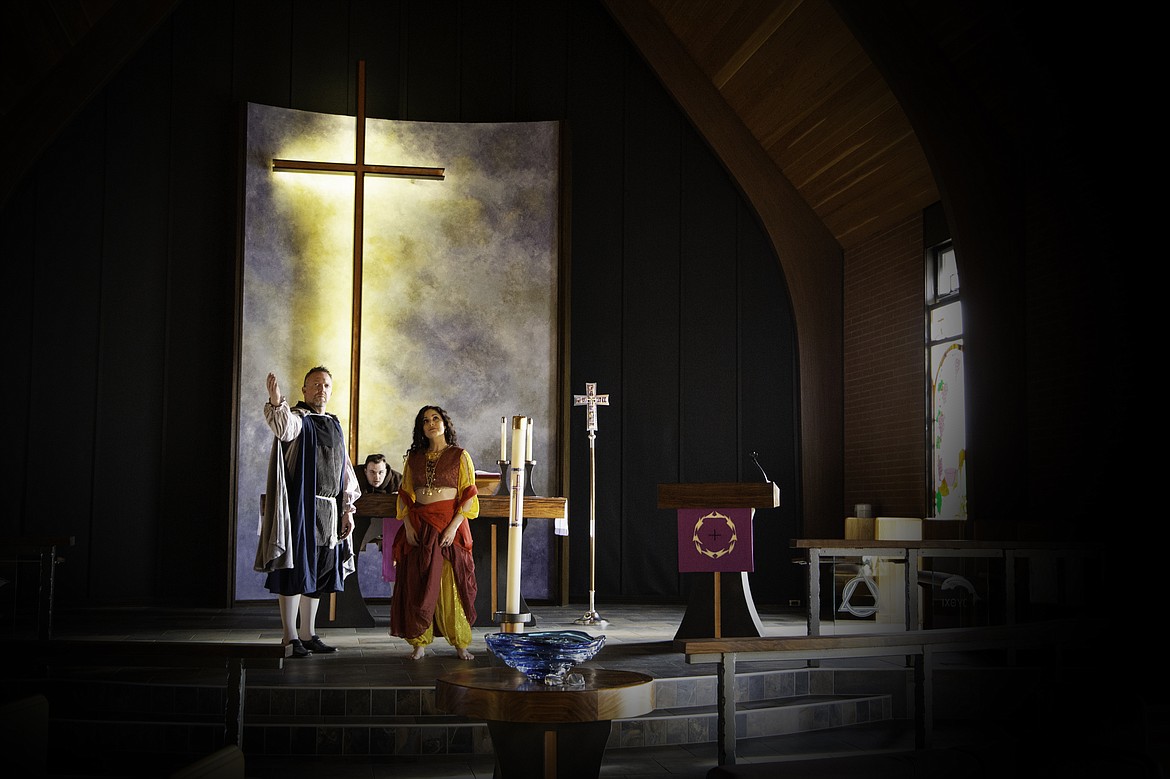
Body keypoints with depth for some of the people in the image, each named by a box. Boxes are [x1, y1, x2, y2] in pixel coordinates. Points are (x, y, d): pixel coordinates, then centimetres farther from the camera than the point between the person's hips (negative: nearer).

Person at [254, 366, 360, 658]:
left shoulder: (334, 426, 16)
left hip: (328, 511, 7)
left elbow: (344, 470, 18)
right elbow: (284, 428, -30)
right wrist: (276, 403, -51)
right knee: (294, 570, -4)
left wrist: (347, 510, 12)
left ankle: (308, 634, 19)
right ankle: (290, 637, 2)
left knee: (317, 573, 11)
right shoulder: (297, 418, -4)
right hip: (300, 507, -7)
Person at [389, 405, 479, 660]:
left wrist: (454, 526, -15)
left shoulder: (459, 456, 1)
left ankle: (460, 643, 5)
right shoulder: (414, 458, 12)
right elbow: (405, 494, 11)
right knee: (419, 586, 1)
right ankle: (419, 642, 8)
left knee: (452, 585, -3)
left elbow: (468, 496, -4)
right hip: (419, 526, 3)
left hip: (449, 525, -3)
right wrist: (408, 525, -4)